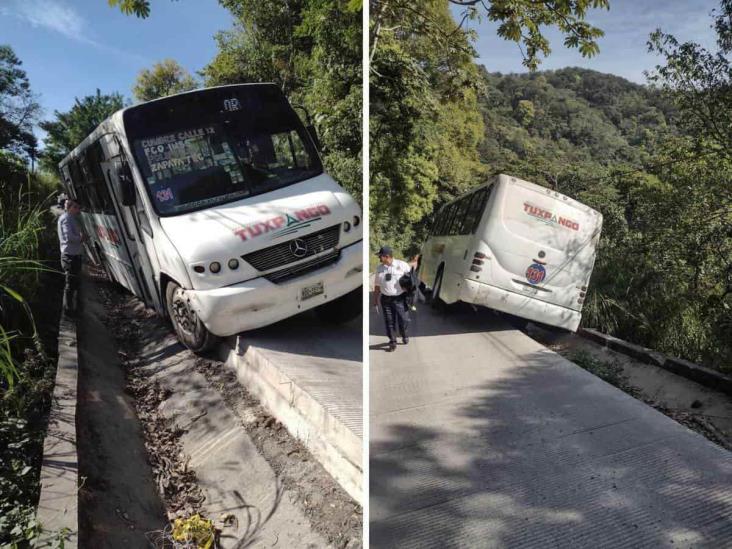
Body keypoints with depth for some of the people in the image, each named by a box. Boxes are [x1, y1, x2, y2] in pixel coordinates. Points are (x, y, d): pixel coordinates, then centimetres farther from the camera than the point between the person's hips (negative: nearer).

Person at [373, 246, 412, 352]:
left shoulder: (402, 265, -5)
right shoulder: (379, 268, 7)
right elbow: (377, 285, 13)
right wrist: (375, 300, 12)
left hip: (400, 298, -3)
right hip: (386, 299, 3)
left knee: (403, 319, 4)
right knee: (389, 321, 6)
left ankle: (405, 336, 33)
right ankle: (392, 342, 19)